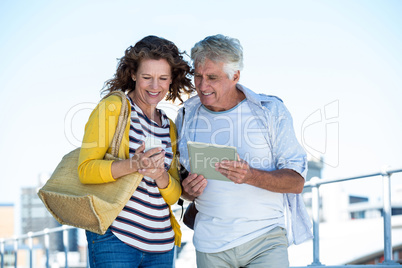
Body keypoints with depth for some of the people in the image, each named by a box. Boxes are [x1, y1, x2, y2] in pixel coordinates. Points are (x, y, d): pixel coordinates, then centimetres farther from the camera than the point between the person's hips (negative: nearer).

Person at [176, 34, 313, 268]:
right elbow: (182, 185, 15)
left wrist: (251, 176, -24)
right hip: (211, 246, 3)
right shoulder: (187, 116, 7)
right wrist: (189, 191, -9)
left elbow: (297, 181, -7)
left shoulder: (271, 111, -2)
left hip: (266, 240, -2)